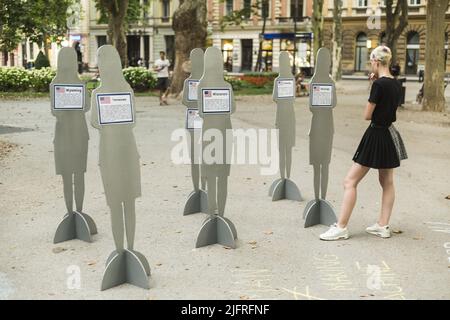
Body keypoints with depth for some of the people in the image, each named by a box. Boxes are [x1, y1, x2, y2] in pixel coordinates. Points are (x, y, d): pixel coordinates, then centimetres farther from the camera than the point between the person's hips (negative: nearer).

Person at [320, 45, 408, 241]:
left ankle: (341, 227, -2)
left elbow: (367, 115, -14)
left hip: (376, 135, -9)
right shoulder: (395, 84, 5)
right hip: (390, 134, 9)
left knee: (350, 181, -4)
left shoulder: (379, 84, -19)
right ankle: (383, 226, 20)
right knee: (387, 182, 14)